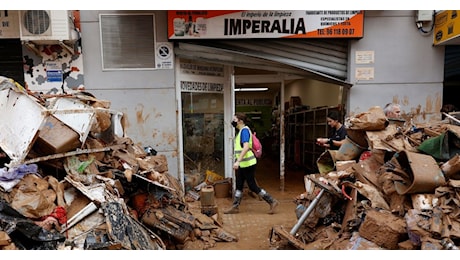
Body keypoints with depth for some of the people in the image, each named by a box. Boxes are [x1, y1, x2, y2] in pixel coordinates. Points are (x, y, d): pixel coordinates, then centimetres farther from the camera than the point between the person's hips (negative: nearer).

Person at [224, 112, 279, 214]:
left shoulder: (244, 130, -17)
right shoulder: (242, 131, 13)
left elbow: (246, 147, -30)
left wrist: (238, 161, -36)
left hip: (247, 164, -10)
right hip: (242, 164, 10)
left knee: (253, 186, -1)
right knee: (239, 186, 13)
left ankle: (272, 202, 10)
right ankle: (235, 207, 22)